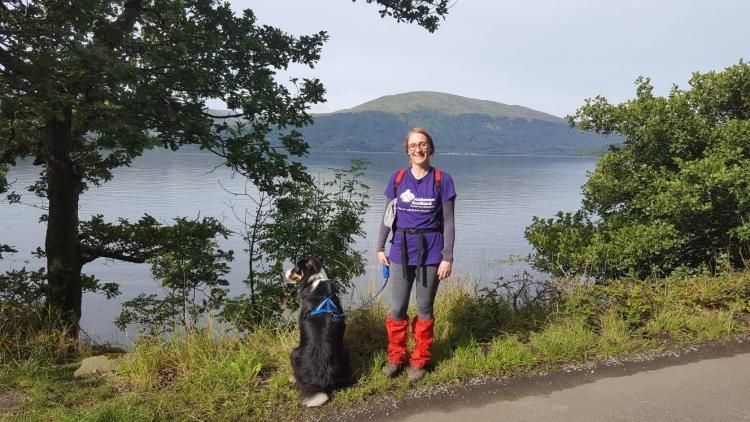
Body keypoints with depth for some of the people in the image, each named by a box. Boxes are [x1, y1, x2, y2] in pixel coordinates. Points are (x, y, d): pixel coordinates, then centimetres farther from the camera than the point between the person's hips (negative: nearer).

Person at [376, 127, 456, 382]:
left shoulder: (442, 180, -4)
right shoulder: (398, 179, 2)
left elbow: (448, 222, -3)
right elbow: (387, 216, 9)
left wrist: (447, 257, -7)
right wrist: (380, 248, 5)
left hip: (430, 252, -2)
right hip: (401, 251, 2)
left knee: (424, 308, 9)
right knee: (397, 308, 6)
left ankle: (419, 360, 24)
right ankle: (396, 357, 25)